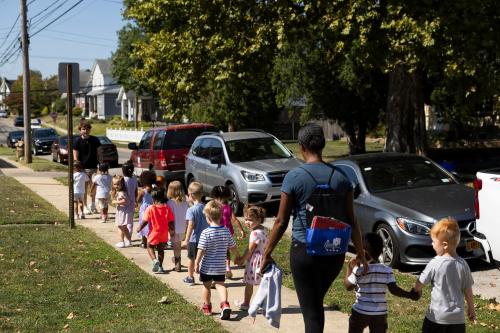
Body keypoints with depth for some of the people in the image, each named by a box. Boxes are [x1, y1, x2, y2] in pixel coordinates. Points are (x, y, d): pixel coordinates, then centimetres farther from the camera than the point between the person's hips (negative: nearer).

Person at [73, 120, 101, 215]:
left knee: (94, 188, 6)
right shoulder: (77, 142, -3)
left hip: (94, 168, 3)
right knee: (84, 189, 1)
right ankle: (85, 207, 12)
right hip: (83, 168, -2)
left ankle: (93, 205, 25)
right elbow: (75, 157, -5)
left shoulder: (95, 140, 4)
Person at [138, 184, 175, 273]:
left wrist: (139, 228, 5)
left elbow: (145, 221, -12)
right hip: (164, 234, 3)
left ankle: (155, 260, -6)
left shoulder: (150, 208, -16)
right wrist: (171, 231, 10)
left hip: (154, 233, -3)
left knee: (150, 246, 17)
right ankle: (160, 266, 20)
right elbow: (171, 222, -4)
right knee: (161, 250, 17)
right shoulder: (167, 208, -7)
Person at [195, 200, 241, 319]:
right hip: (220, 266, 3)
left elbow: (201, 250, -18)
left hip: (207, 266, -3)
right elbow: (233, 247, 7)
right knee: (220, 284, 11)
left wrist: (197, 263, -7)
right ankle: (225, 303, -12)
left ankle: (207, 306, 29)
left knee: (207, 286, 14)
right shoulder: (226, 231, -4)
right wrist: (238, 257, 25)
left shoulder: (206, 233, -18)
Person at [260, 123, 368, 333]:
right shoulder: (340, 177, 1)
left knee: (311, 311, 1)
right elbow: (351, 220, 4)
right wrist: (360, 253, 14)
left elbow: (281, 221, -8)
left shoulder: (294, 177, -9)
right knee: (317, 302, 25)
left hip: (304, 251, -4)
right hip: (335, 252, 4)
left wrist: (267, 254, 1)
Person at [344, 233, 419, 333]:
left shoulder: (359, 270, -13)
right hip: (380, 313, 2)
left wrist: (349, 268, 11)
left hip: (360, 312, -2)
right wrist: (410, 295, 2)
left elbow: (348, 286, -1)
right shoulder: (387, 270, -6)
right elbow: (394, 289, -10)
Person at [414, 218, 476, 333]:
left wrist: (417, 291, 19)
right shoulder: (463, 264, -4)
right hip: (457, 318, 3)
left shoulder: (435, 263, -15)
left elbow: (420, 284, -4)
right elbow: (468, 291, 4)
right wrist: (471, 309, 19)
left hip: (436, 316, -3)